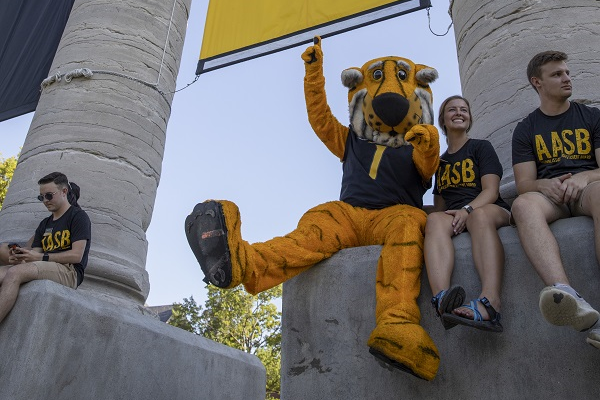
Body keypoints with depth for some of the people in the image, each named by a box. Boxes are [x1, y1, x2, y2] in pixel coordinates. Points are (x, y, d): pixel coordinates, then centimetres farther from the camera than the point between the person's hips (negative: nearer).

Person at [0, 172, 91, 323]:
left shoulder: (78, 216, 5)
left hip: (69, 271, -7)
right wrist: (20, 258, -7)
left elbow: (76, 255, -7)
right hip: (43, 270, 7)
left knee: (15, 273, -29)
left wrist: (40, 257, -12)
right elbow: (35, 252, 17)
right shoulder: (44, 224, 28)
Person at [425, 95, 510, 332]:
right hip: (453, 215, 3)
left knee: (480, 215, -39)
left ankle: (490, 303, -63)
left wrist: (467, 210, -20)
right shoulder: (441, 161, 26)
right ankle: (442, 300, -60)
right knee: (435, 219, -33)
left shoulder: (481, 147, 13)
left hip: (491, 211, -2)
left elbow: (491, 191, -1)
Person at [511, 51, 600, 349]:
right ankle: (567, 296, -59)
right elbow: (524, 184, 7)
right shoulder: (526, 129, 16)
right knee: (523, 204, -37)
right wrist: (545, 185, -16)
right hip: (551, 197, 0)